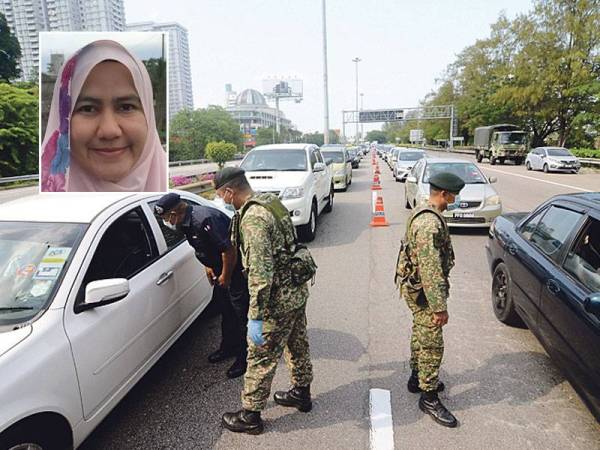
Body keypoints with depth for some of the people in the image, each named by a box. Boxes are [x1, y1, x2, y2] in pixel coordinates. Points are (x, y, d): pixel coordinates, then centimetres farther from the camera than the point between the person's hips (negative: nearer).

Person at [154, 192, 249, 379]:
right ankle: (228, 347, 37)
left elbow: (229, 249, -29)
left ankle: (244, 358, 12)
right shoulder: (187, 222, 2)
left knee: (240, 313, -1)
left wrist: (225, 277, -18)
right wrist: (209, 266, 11)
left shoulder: (204, 220, -29)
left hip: (238, 268, -10)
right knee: (224, 309, 19)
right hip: (221, 269, 10)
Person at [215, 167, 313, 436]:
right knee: (297, 345, 25)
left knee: (260, 358, 7)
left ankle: (250, 416, 25)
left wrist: (256, 316, -22)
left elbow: (260, 272, -28)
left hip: (278, 299, -9)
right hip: (298, 290, 9)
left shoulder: (253, 218, -24)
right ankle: (302, 393, 45)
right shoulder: (272, 202, 6)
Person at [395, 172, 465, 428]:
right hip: (423, 292, -11)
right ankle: (429, 397, 15)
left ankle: (417, 378, 40)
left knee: (421, 335, 23)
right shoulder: (430, 224, -27)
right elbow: (431, 271, -29)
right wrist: (439, 307, -25)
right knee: (432, 344, 1)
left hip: (415, 288, 11)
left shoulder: (424, 214, 8)